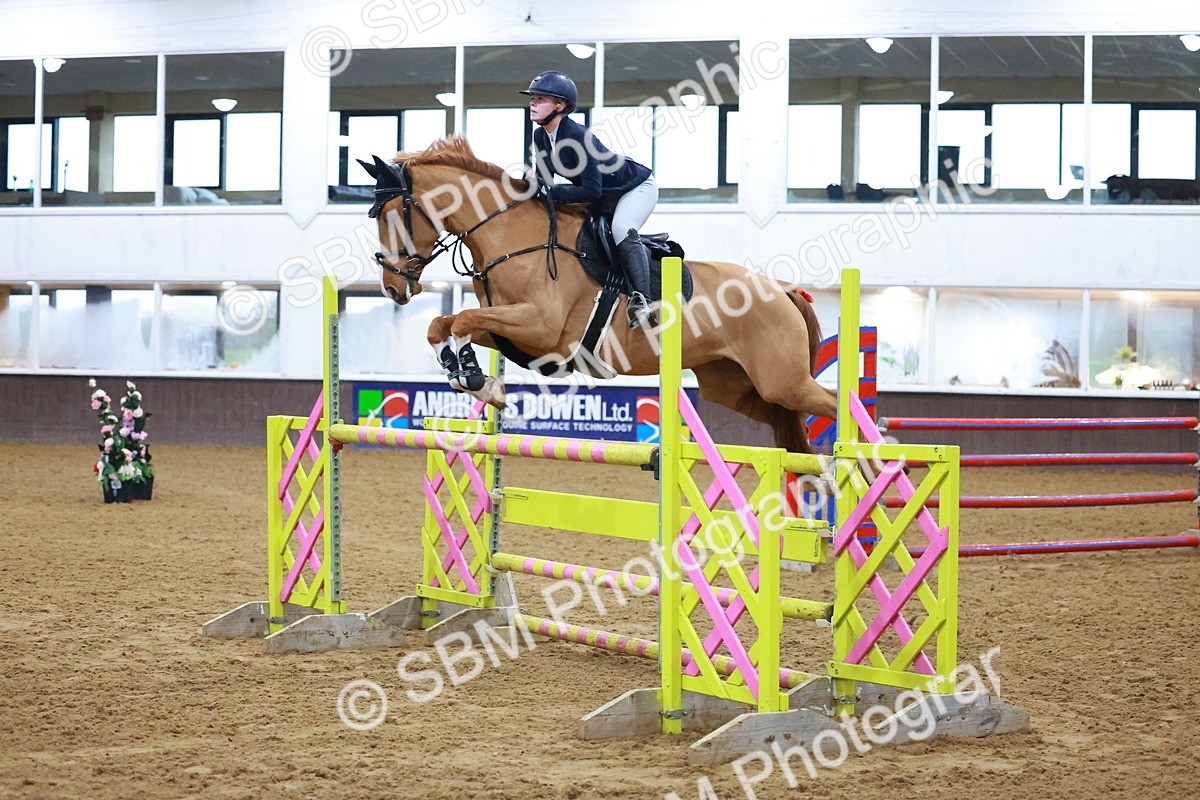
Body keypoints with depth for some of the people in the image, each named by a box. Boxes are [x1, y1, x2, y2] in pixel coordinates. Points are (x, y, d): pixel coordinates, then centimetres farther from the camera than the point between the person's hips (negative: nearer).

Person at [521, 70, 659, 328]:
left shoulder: (578, 137, -34)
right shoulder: (540, 136, -9)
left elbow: (592, 192, -37)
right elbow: (542, 179, 1)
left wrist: (551, 191, -38)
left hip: (637, 187, -10)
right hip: (605, 197, 10)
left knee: (622, 231, -32)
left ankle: (641, 300, -38)